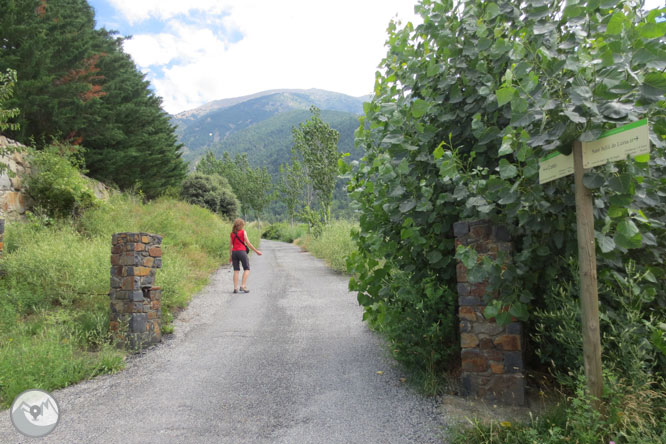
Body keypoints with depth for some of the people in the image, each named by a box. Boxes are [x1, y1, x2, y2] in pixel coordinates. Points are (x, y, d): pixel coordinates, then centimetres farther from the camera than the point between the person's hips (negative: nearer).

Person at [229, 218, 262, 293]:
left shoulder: (232, 233, 10)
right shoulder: (243, 232, -4)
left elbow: (230, 245, 12)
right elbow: (248, 244, -6)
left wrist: (230, 256, 18)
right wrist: (256, 251, 1)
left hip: (234, 252, 5)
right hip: (242, 252, -5)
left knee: (236, 270, 8)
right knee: (247, 269, 4)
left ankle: (235, 288, 3)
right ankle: (243, 286, -9)